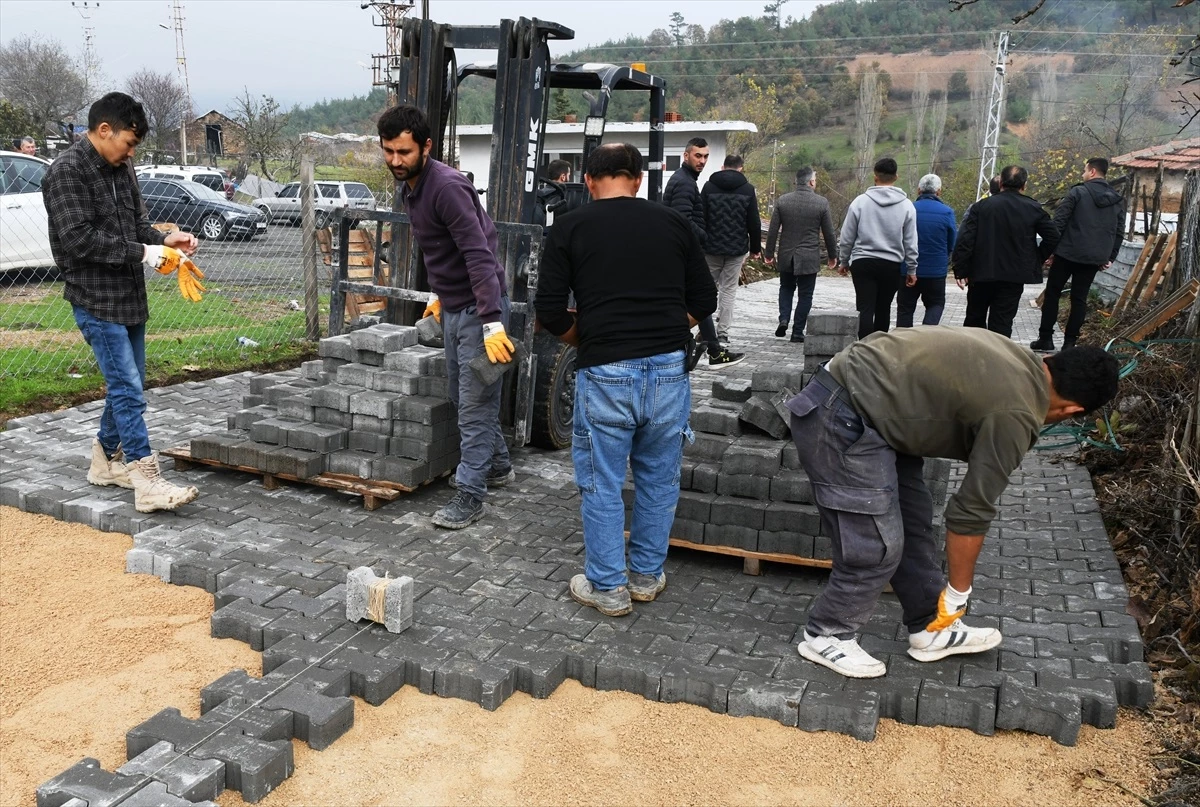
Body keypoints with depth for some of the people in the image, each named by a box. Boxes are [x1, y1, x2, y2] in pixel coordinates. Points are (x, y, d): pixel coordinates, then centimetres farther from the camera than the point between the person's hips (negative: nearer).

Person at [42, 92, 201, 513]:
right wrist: (141, 253, -20)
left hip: (129, 296, 8)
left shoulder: (120, 168, 11)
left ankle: (107, 459, 31)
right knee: (128, 390, -11)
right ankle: (147, 482, -9)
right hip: (96, 300, -8)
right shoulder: (67, 171, -13)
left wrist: (163, 239, -1)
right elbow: (79, 239, -20)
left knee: (127, 384, 15)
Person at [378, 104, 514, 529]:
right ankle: (498, 466, 36)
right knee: (464, 396, 19)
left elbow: (479, 255, -29)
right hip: (453, 307, 10)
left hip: (478, 307, -10)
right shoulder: (410, 187, 8)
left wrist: (493, 323, -35)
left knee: (475, 403, -4)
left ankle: (470, 495, 4)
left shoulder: (447, 186, -22)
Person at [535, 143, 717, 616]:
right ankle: (647, 576, 30)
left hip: (605, 372, -2)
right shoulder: (672, 223, 8)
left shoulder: (570, 228, 2)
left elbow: (549, 312, -1)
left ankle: (607, 587, 21)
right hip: (669, 369, 3)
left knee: (602, 483, 11)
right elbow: (704, 300, 10)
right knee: (659, 479, 17)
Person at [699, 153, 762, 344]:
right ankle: (723, 332, 2)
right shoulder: (747, 189, 0)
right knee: (729, 291, 5)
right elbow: (754, 223, 0)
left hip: (711, 247, 1)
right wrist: (755, 247, 10)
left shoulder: (709, 186, 1)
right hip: (736, 249, 0)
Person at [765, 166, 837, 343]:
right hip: (809, 258, -2)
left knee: (786, 288, 22)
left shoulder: (782, 200, -2)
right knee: (805, 295, 8)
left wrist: (769, 254, 9)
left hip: (786, 256, 2)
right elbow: (828, 233, -1)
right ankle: (797, 332, 9)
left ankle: (783, 319, 2)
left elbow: (772, 230, -1)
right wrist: (832, 255, 11)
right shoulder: (821, 203, -7)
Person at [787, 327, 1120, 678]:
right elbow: (972, 509, -8)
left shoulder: (1018, 359, 14)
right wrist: (958, 594, 6)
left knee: (914, 519, 16)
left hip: (859, 400, 11)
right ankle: (825, 636, 17)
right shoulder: (1016, 414, -14)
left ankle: (931, 629, 29)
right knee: (877, 548, -3)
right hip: (842, 422, -11)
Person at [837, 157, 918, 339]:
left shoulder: (860, 201, -2)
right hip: (891, 264, 2)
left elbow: (847, 237, 2)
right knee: (883, 309, 13)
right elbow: (910, 242, 3)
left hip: (862, 262, -1)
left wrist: (843, 261, 14)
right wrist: (912, 269, 11)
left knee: (865, 309, -3)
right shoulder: (906, 205, 1)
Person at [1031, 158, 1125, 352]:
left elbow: (1059, 222, -9)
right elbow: (1119, 232, 11)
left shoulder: (1078, 192, -5)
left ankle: (1045, 338, 4)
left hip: (1068, 253, -4)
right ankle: (1070, 341, 6)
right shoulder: (1118, 200, 10)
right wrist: (1110, 257, 16)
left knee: (1052, 293, 7)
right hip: (1094, 258, 4)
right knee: (1079, 298, 10)